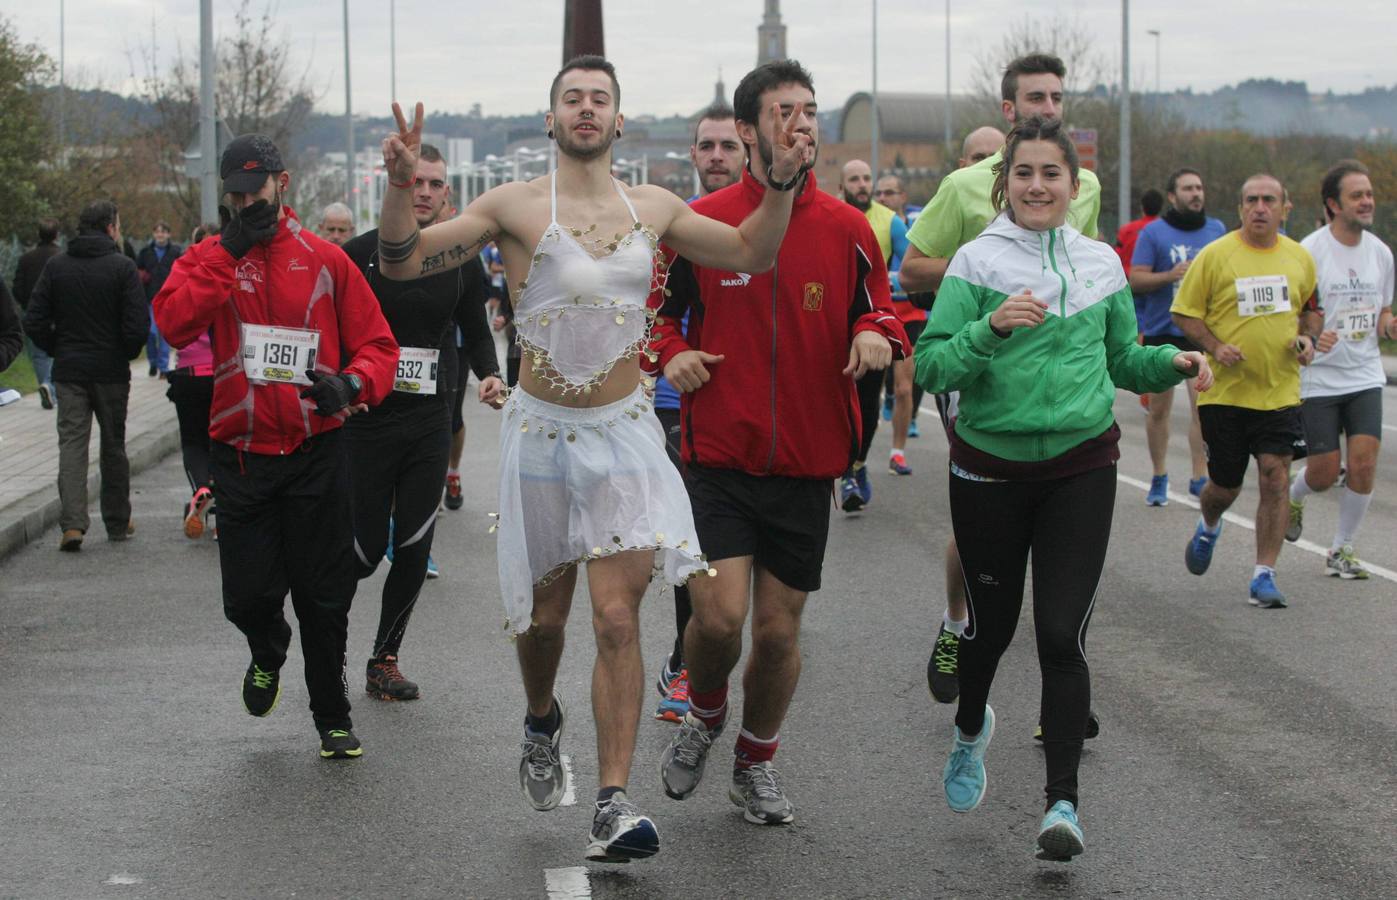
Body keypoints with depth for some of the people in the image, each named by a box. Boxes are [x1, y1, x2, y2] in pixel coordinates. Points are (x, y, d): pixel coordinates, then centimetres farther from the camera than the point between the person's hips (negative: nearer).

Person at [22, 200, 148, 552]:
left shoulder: (56, 266, 2)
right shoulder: (122, 267, -8)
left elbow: (34, 322, -1)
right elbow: (138, 325, -14)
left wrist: (58, 351, 11)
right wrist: (126, 354, 5)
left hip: (68, 370, 2)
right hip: (111, 371, -2)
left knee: (71, 444, 0)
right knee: (113, 446, 12)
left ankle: (72, 522, -15)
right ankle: (118, 523, 21)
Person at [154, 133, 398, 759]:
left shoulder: (325, 260, 3)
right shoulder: (206, 259, 5)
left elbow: (377, 344, 3)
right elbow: (174, 323, -14)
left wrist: (352, 384, -19)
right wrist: (230, 254, -16)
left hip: (316, 454, 0)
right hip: (240, 455, 1)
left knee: (324, 599, 4)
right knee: (248, 595, 1)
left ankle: (333, 718, 21)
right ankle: (267, 657, 37)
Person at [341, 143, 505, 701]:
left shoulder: (460, 261, 6)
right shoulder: (361, 253, -4)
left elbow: (476, 332, 16)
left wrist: (490, 374, -4)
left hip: (430, 423, 3)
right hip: (367, 420, -3)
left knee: (414, 549, 1)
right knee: (366, 550, -2)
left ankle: (384, 660, 15)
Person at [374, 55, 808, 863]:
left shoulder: (653, 209, 6)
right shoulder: (517, 206, -5)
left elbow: (752, 252, 17)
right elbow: (402, 263, -9)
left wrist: (783, 182, 1)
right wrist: (401, 185, -26)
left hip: (624, 431, 1)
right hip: (542, 432, -1)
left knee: (617, 615, -10)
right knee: (543, 614, 11)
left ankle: (614, 805, -10)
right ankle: (543, 721, 44)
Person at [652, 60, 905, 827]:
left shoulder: (846, 229, 2)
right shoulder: (701, 223, -2)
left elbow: (876, 308, 12)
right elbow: (658, 309, 12)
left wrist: (876, 336, -11)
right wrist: (670, 353, -9)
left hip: (806, 466, 2)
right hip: (718, 456, -2)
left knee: (778, 628, 7)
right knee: (719, 614, -14)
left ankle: (756, 763, 31)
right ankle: (703, 718, 19)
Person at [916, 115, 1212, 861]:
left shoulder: (1100, 265, 6)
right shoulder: (976, 263, -6)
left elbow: (1121, 358, 18)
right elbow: (932, 367, -12)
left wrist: (1172, 364, -1)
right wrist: (992, 329, -27)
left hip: (1081, 466, 1)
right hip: (990, 467, -1)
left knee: (1061, 634, -9)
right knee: (992, 623, 14)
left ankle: (1063, 801, -4)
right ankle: (970, 730, 46)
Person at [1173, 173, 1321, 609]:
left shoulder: (1300, 257, 5)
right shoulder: (1215, 255, -6)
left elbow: (1312, 308, 20)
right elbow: (1184, 312, -2)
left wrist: (1308, 338, 1)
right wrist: (1214, 346, -16)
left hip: (1280, 391, 2)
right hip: (1225, 390, -2)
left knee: (1275, 478, -10)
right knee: (1225, 485, 8)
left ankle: (1264, 575, -2)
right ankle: (1208, 527, 44)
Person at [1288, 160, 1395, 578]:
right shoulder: (1309, 252, -12)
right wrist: (1309, 338, -28)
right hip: (1318, 379, -4)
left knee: (1363, 464, -9)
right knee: (1324, 473, -1)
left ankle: (1342, 550, 9)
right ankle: (1293, 497, 35)